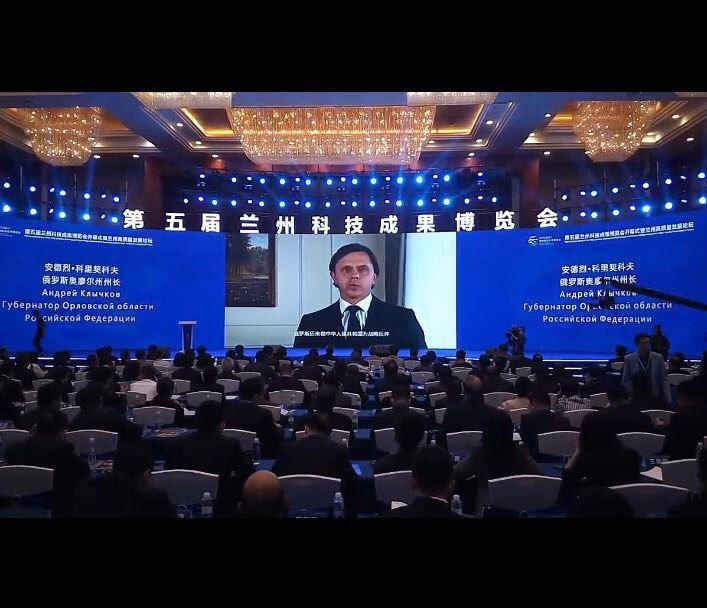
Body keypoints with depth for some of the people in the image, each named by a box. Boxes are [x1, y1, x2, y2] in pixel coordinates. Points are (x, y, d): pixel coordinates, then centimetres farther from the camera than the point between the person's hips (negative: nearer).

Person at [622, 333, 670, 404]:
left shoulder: (658, 358, 1)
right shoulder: (629, 359, -2)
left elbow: (663, 381, 3)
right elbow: (625, 381, 2)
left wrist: (667, 401, 1)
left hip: (656, 398, 1)